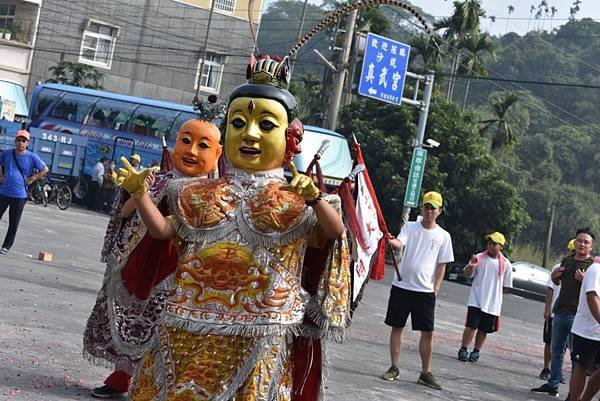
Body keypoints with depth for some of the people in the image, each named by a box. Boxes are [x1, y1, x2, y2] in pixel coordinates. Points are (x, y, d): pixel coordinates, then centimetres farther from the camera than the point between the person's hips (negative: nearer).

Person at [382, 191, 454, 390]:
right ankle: (394, 368, 17)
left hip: (426, 291, 0)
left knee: (428, 332, 0)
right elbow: (400, 243, -19)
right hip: (401, 286, 0)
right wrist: (391, 241, -42)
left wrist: (436, 289, -1)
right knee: (397, 327, 6)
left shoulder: (443, 236, 4)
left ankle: (426, 373, 9)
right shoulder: (410, 227, 1)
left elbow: (441, 265, 7)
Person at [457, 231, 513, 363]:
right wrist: (471, 266, -19)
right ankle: (463, 350, 3)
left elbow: (506, 286, 8)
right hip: (476, 300, -1)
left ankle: (476, 352, 21)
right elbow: (467, 274, 0)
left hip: (492, 303, 1)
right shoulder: (479, 258, -1)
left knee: (483, 329, 9)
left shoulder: (505, 264, 1)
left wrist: (495, 293, 6)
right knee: (471, 325, -7)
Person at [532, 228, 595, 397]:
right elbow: (557, 282, 29)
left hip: (578, 315, -6)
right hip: (560, 311, 6)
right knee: (556, 351, 12)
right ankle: (552, 385, 20)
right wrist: (554, 276, 7)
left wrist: (584, 280, -25)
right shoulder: (567, 260, 14)